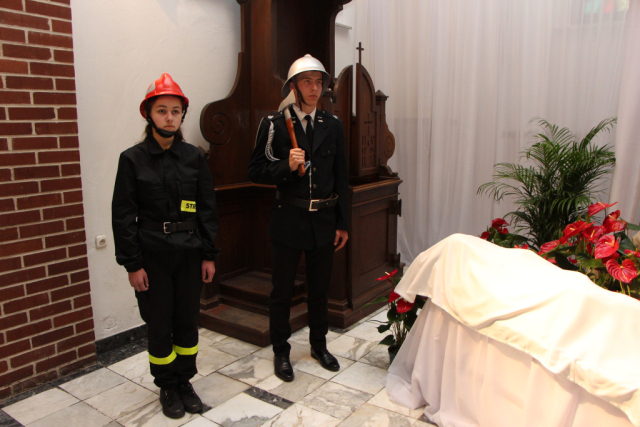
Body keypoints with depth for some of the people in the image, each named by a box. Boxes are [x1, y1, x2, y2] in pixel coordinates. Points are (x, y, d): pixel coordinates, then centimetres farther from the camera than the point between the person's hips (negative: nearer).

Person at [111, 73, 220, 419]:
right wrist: (132, 264, -7)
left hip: (189, 253, 2)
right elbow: (122, 215, -4)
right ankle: (167, 386, 27)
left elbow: (207, 208, 5)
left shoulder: (194, 157, 2)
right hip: (152, 255, -2)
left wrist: (209, 255, 2)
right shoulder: (133, 159, -4)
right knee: (159, 324, 8)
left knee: (188, 320, 10)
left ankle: (185, 381, 30)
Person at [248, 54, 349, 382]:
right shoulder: (274, 125, -5)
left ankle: (319, 345, 37)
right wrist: (286, 166, -23)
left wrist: (342, 223, 5)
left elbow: (341, 178, 7)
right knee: (282, 290, 9)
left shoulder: (333, 125, 6)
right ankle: (281, 352, 28)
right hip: (288, 219, -3)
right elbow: (256, 171, -5)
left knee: (319, 288, 17)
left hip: (324, 220, 3)